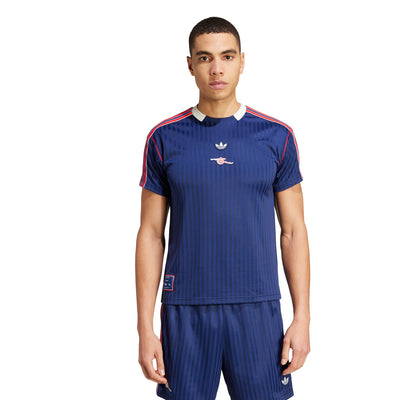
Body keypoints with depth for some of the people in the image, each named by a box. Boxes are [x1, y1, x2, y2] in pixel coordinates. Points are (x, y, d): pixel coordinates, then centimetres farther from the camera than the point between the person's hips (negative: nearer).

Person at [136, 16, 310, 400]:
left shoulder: (276, 137, 3)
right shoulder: (164, 138, 2)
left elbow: (293, 231, 5)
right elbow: (151, 235, 3)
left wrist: (302, 317, -1)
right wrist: (145, 327, -1)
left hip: (257, 310, 0)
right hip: (185, 311, 0)